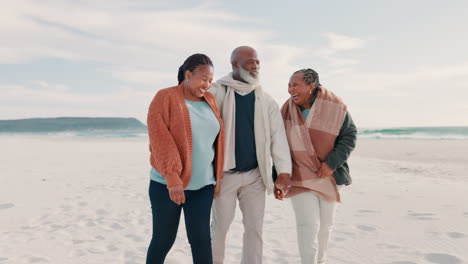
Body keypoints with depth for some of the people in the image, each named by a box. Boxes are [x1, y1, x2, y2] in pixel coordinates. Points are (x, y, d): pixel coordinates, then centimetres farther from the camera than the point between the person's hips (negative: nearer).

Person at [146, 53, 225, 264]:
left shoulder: (210, 101, 8)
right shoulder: (165, 98, -8)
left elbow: (217, 140, 13)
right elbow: (160, 139, -15)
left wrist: (218, 176, 11)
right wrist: (172, 178, -20)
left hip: (203, 185, 4)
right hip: (167, 184, -4)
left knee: (201, 238, 4)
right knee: (163, 239, 9)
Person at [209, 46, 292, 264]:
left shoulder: (265, 99, 5)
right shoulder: (218, 93, -5)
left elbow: (277, 134, 1)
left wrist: (284, 170, -8)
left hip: (255, 174, 3)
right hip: (225, 173, -3)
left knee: (254, 227, 10)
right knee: (220, 226, 9)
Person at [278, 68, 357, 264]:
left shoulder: (335, 107, -9)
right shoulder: (287, 111, -4)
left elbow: (349, 135, -4)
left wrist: (332, 163, -17)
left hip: (329, 176, 1)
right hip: (300, 177, -1)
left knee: (325, 225, 14)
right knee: (308, 225, -12)